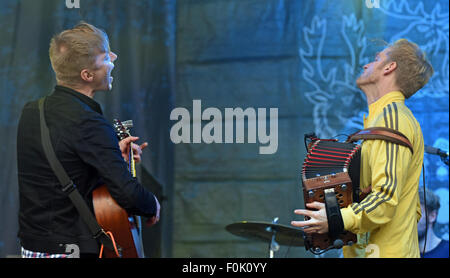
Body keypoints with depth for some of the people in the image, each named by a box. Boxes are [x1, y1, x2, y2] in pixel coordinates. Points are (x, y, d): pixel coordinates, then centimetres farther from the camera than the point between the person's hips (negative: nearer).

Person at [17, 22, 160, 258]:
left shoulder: (31, 110, 4)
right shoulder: (88, 123, -21)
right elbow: (128, 194, -25)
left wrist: (113, 153, 12)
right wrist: (153, 205, -5)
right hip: (75, 250, -9)